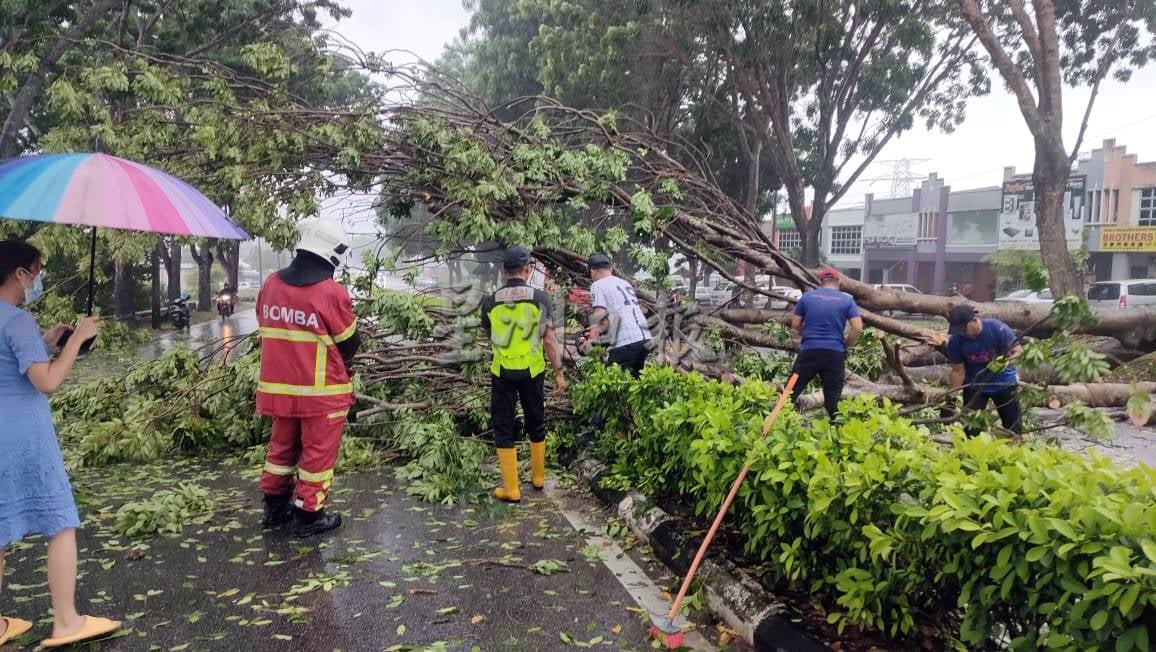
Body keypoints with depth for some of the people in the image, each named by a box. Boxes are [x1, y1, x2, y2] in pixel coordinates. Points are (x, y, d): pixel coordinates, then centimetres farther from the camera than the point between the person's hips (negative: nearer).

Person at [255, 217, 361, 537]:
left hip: (278, 386, 6)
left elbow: (267, 329, 12)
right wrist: (340, 360, 13)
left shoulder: (270, 284, 1)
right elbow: (350, 345, -8)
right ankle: (309, 516, 14)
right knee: (317, 452, 7)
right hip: (321, 391, -6)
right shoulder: (332, 293, -18)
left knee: (282, 446, 21)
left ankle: (276, 506, 32)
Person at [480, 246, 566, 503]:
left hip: (502, 373, 0)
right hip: (532, 371, 0)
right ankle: (538, 478, 32)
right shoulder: (540, 299, -8)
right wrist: (559, 372, 0)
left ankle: (511, 489, 10)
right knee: (536, 424, 18)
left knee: (503, 428, 8)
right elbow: (549, 340, -8)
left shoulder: (490, 302, -3)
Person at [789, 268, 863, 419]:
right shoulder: (847, 300, 3)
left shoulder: (807, 296, 5)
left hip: (809, 351, 0)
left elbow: (795, 325, 7)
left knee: (791, 390, 9)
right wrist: (845, 346, 8)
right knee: (833, 398, 9)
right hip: (835, 353, 0)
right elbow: (857, 328, -5)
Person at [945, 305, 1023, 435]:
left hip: (1004, 383, -1)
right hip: (974, 386, 1)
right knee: (971, 428, -1)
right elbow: (958, 370, -9)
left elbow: (1017, 352, -18)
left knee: (1013, 426, 7)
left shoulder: (997, 328, -24)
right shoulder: (955, 341, -18)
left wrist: (1005, 361, -40)